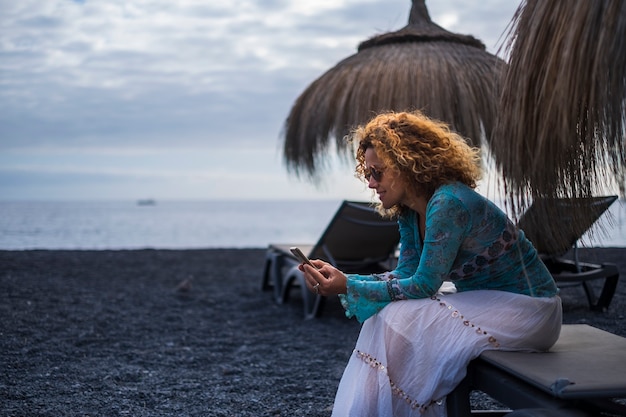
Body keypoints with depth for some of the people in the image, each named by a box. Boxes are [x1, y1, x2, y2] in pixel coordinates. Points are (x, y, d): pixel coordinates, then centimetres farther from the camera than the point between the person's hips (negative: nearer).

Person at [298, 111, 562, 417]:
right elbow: (405, 275, 1)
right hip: (485, 302, 9)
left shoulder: (448, 204, -25)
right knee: (388, 319, -4)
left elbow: (423, 285, -24)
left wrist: (347, 287, -24)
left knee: (400, 322, -19)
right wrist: (339, 278, -10)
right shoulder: (409, 213, 4)